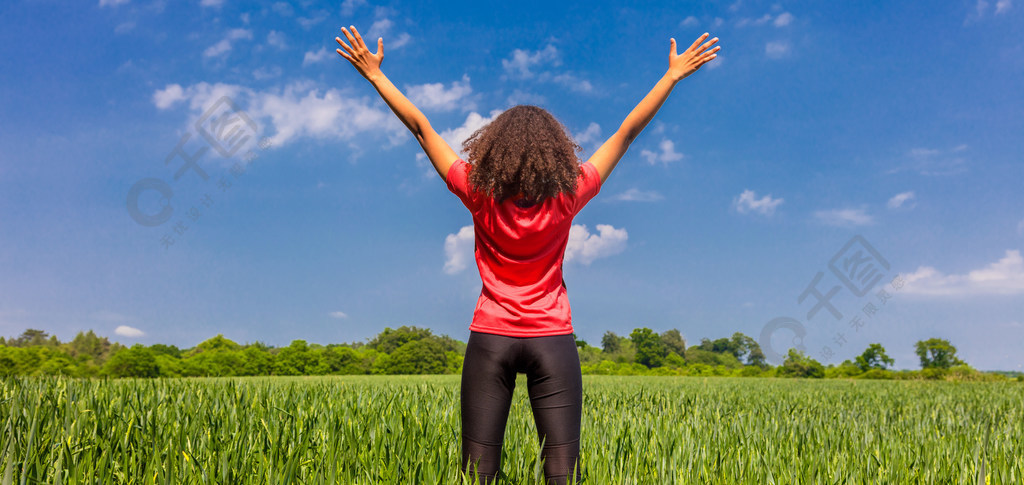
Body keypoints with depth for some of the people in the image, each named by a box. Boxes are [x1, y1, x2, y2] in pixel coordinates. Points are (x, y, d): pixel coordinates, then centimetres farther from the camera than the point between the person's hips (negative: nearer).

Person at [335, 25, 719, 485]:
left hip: (490, 339, 1)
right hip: (552, 340, 0)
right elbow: (627, 132, 0)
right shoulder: (566, 199, -7)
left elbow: (420, 127, 1)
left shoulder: (479, 196, -7)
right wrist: (673, 75, 8)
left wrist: (375, 73, 10)